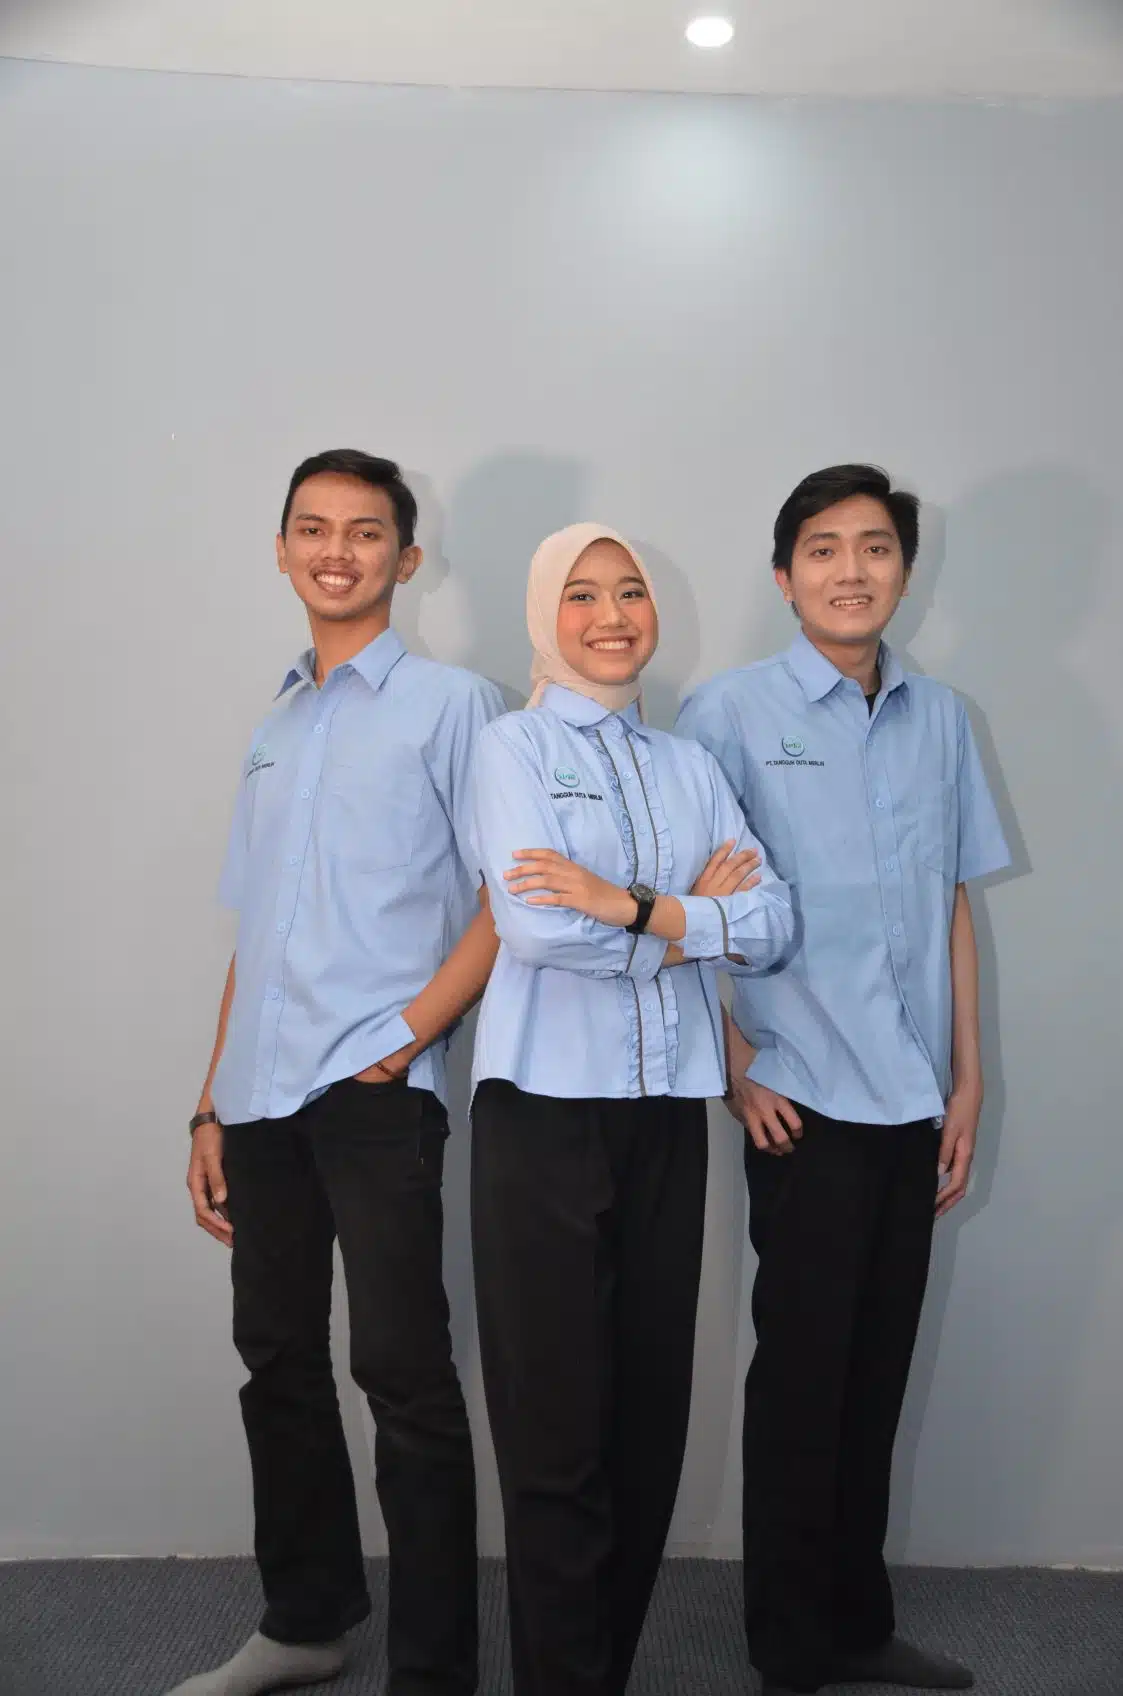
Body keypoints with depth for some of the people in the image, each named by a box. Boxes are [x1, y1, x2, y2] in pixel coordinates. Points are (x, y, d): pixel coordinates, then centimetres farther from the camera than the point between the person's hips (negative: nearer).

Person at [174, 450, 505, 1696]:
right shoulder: (275, 728, 18)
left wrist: (403, 1036, -14)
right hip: (263, 1098, 7)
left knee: (404, 1377, -3)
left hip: (375, 1092, -6)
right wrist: (211, 1106, 16)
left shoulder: (450, 705, 0)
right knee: (278, 1360, 15)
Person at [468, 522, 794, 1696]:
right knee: (558, 1420, 0)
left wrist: (630, 906, -12)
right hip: (547, 1106, -4)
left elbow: (770, 925, 2)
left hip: (667, 1110, 4)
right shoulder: (514, 747, 1)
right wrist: (696, 916, -5)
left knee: (652, 1411, 8)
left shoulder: (691, 767, 14)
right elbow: (535, 926, -14)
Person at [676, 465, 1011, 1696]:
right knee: (802, 1375, 6)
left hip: (913, 1099, 4)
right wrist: (735, 1066, -7)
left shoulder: (940, 718, 7)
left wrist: (967, 1079, 9)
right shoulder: (733, 714, -6)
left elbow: (955, 904, 11)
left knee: (879, 1371, 14)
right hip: (805, 1098, -4)